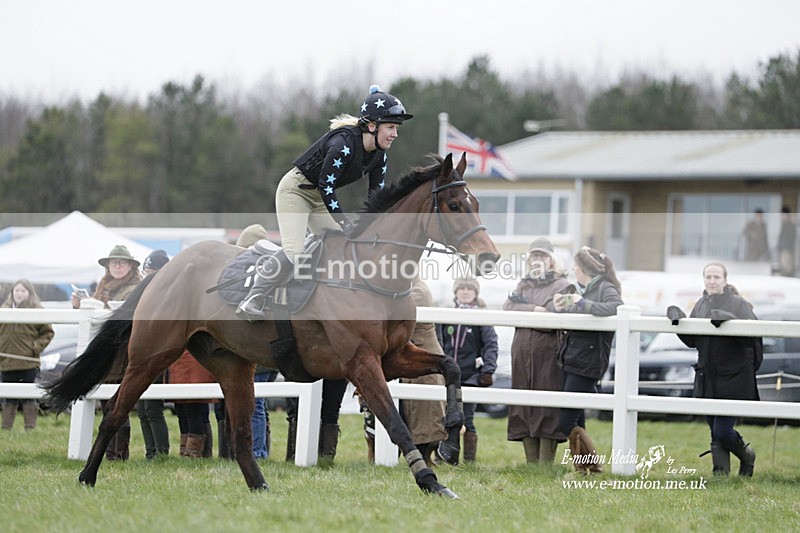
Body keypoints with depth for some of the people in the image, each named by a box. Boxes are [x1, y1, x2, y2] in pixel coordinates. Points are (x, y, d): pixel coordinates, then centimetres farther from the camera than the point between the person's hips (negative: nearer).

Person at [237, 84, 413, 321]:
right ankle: (251, 302, -17)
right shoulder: (344, 142, -30)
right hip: (295, 189, -9)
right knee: (293, 252, -22)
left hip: (320, 197, 9)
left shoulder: (379, 156, -6)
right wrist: (346, 226, -28)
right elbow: (325, 186, -29)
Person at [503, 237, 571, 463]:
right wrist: (533, 309, -11)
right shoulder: (524, 284, 20)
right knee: (524, 408, 5)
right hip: (522, 351, 6)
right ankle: (531, 463, 9)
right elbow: (507, 308, 3)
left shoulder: (561, 286, 2)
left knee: (547, 410, -8)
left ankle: (545, 464, -9)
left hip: (547, 353, -6)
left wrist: (521, 306, -6)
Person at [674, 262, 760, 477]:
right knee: (715, 434, 7)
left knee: (722, 431, -7)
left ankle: (746, 454, 21)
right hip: (707, 378, 5)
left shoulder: (739, 304, -5)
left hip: (734, 378, -5)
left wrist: (728, 320, -30)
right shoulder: (700, 305, 12)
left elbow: (752, 333, -18)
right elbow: (691, 340, 14)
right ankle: (721, 471, 14)